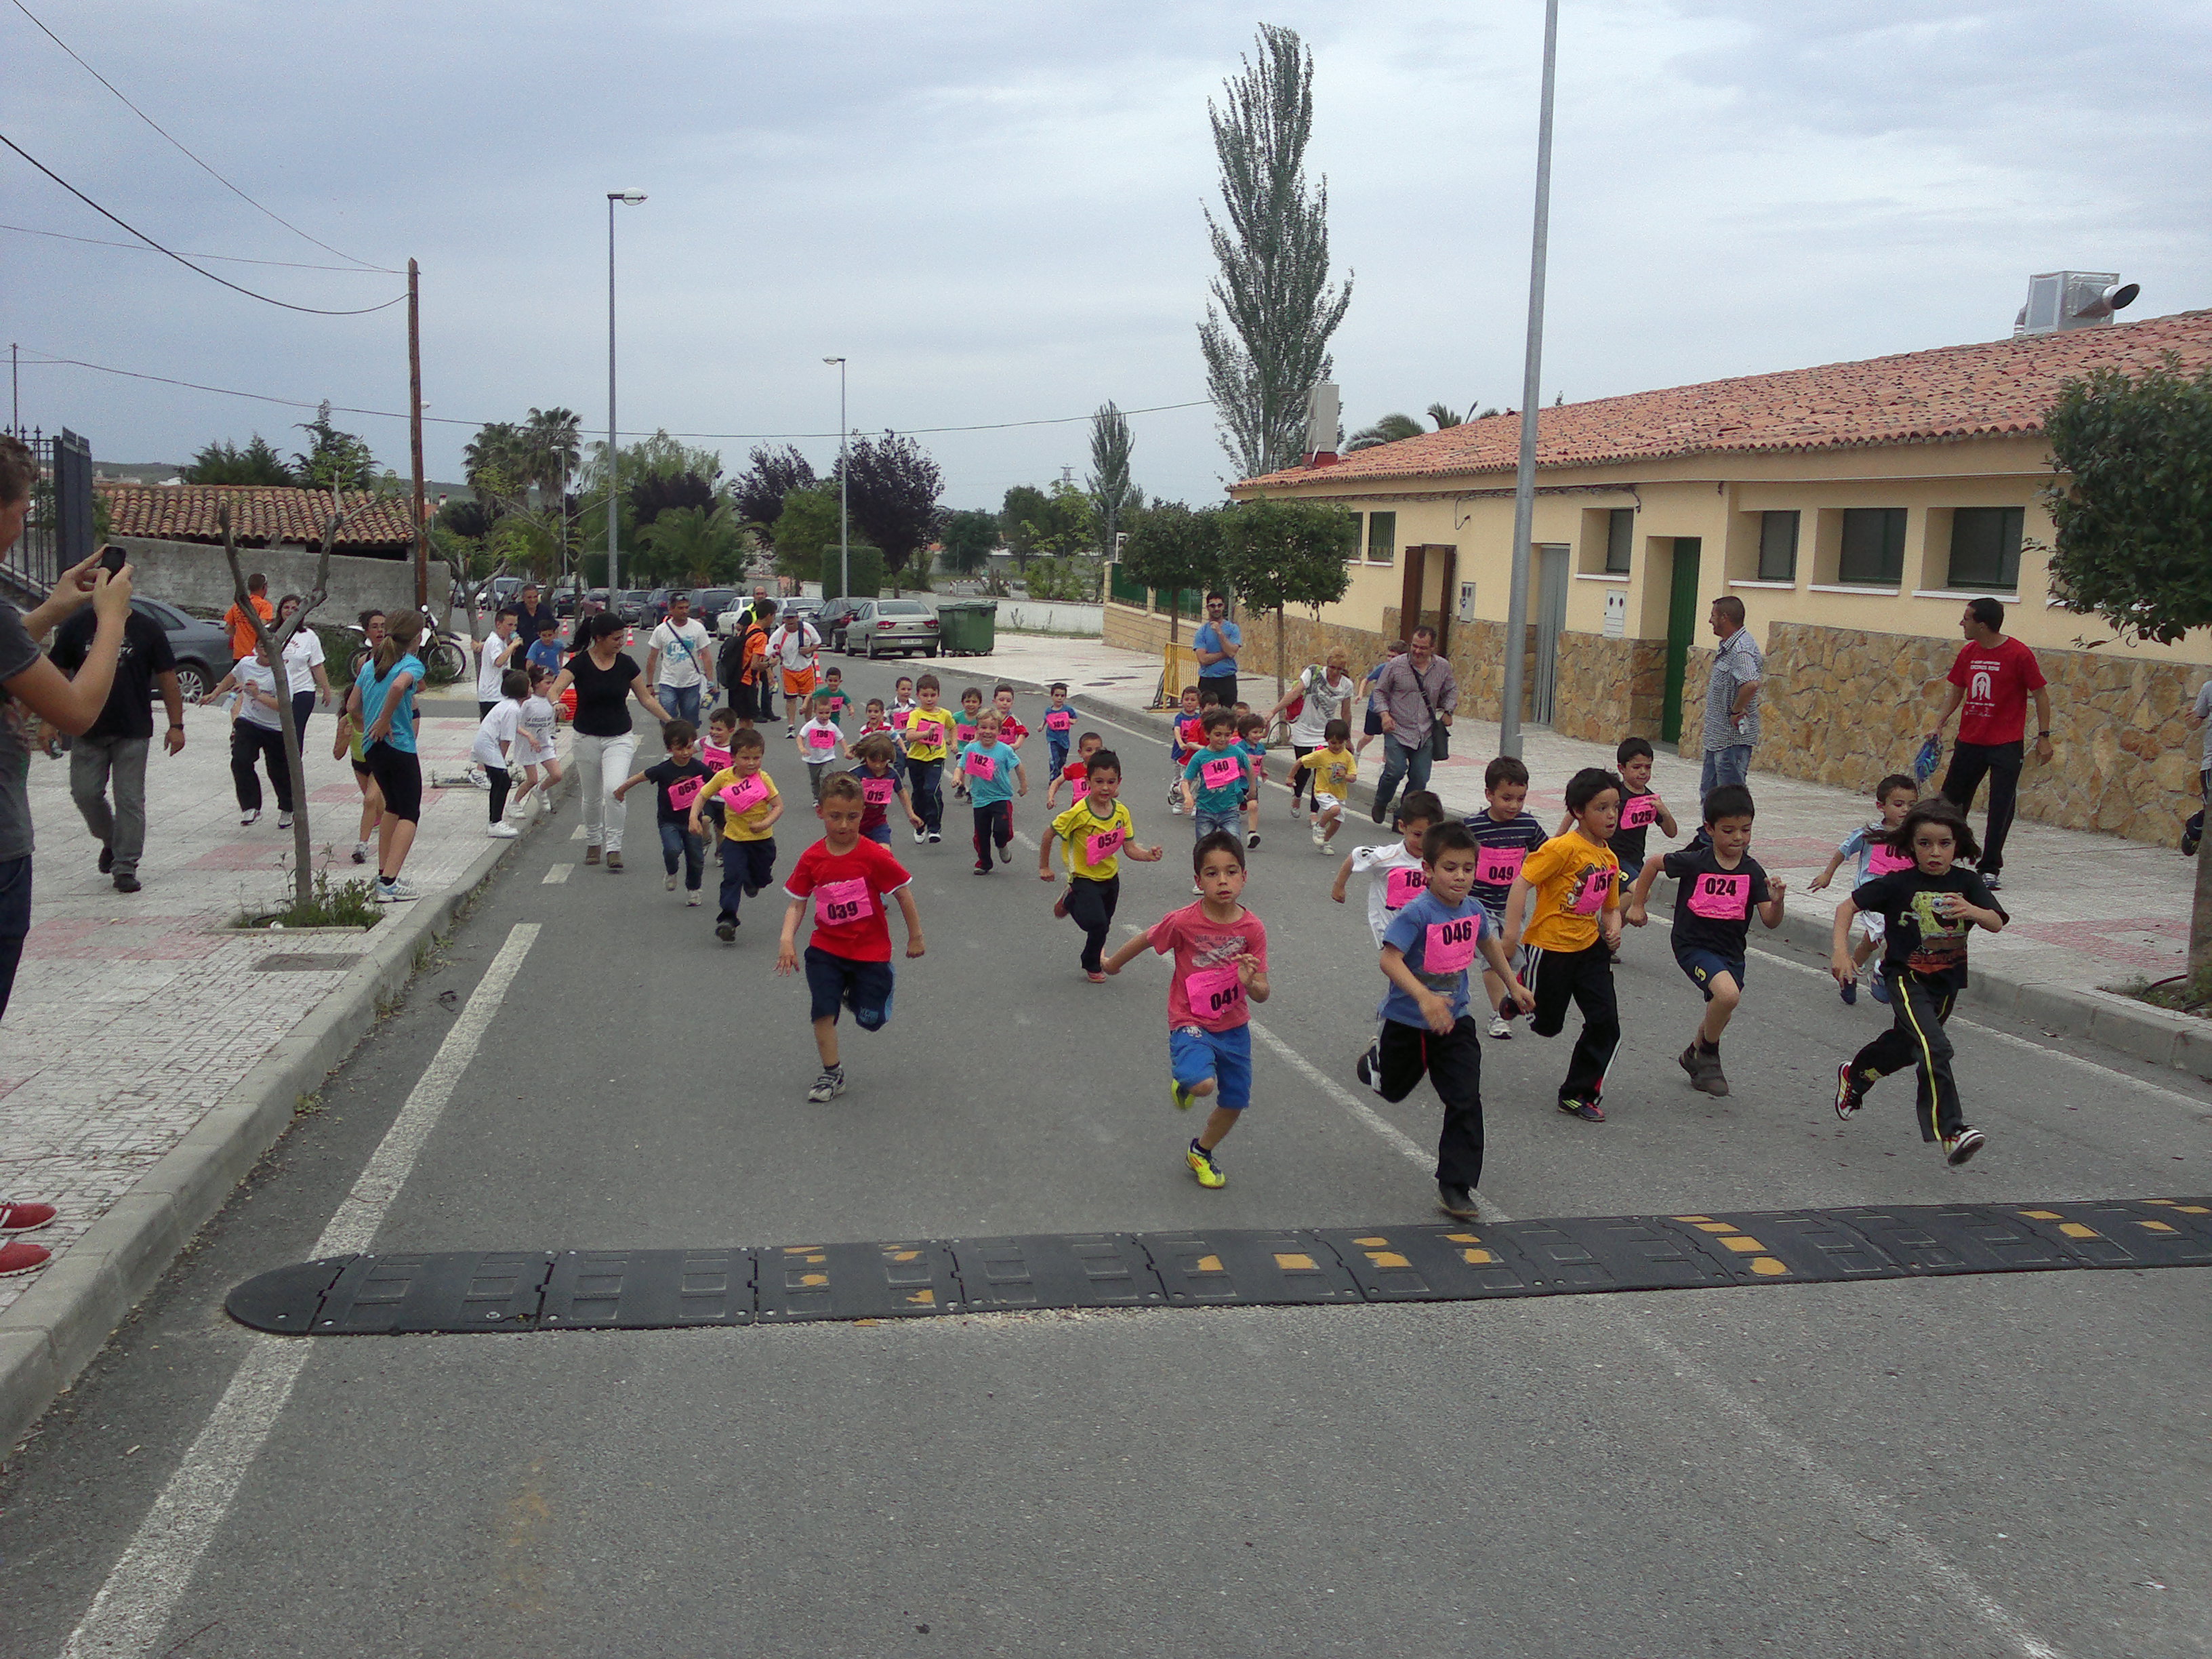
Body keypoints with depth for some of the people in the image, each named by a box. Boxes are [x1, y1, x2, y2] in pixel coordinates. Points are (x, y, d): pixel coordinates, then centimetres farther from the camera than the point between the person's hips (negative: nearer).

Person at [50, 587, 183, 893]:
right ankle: (110, 841, 28)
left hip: (134, 733, -2)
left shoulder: (147, 629, 1)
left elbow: (167, 679, 2)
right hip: (87, 731, 2)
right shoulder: (76, 627, 5)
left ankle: (125, 867, 5)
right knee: (85, 793, 1)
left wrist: (176, 725, -2)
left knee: (130, 800, -1)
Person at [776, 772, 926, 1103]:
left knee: (871, 1019, 4)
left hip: (870, 950, -2)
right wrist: (787, 939, -18)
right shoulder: (812, 858, -7)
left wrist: (915, 937, -1)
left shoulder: (874, 856, -17)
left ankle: (884, 981, 38)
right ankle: (832, 1073, 10)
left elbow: (904, 895, -7)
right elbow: (797, 903, -2)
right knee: (822, 1010, -8)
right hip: (826, 948, 2)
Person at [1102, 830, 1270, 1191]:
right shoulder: (1183, 922, -19)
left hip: (1234, 1028, 4)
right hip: (1191, 1024, -4)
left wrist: (1250, 982, -31)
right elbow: (1144, 941, 1)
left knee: (1234, 1102, 15)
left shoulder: (1253, 928, -11)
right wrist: (1112, 964, 17)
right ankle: (1183, 1080, 8)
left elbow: (1262, 994, -8)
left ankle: (1201, 1151, 46)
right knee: (1202, 1084, -31)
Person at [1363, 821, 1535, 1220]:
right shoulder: (1417, 913, -26)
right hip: (1408, 1020, -4)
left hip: (1454, 1021, 4)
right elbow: (1390, 960, -35)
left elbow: (1488, 943, 17)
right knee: (1394, 1088, 21)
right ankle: (1376, 1062, 58)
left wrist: (1512, 984, 25)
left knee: (1465, 1103, -6)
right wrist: (1424, 997, -48)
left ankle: (1455, 1187, 3)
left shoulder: (1473, 910, -6)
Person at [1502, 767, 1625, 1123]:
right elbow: (1522, 881, -21)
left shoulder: (1610, 859, 8)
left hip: (1590, 947, 7)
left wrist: (1613, 928, -3)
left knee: (1605, 1023, 0)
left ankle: (1579, 1093, 13)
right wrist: (1512, 930, -27)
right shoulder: (1563, 848, -16)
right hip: (1550, 945, -7)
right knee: (1547, 1024, 5)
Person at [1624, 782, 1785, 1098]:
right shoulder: (1695, 862, -13)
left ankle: (1695, 1055, 47)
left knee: (1720, 1013, 14)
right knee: (1728, 994, -28)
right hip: (1694, 945, -5)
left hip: (1732, 950, 5)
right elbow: (1653, 864, 3)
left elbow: (1771, 922, -7)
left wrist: (1777, 901, -28)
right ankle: (1708, 1054, -3)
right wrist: (1637, 905, 7)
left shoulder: (1753, 872, -4)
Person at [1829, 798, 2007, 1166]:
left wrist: (1972, 911, -35)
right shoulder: (1899, 884, -12)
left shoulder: (1967, 884, -4)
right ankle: (1951, 1132, -27)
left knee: (1906, 1044, 23)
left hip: (1947, 982, 5)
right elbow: (1847, 907, -7)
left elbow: (1997, 924, -13)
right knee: (1934, 1047, -25)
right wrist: (1840, 951, -19)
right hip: (1907, 978, -5)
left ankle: (1854, 1075, 52)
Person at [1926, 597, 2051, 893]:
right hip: (1969, 741, 6)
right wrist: (1939, 724, 4)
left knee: (2001, 807, -3)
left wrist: (2044, 737, -8)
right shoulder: (1968, 653, 6)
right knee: (1951, 801, 12)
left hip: (2007, 744, -6)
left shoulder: (2019, 654, -11)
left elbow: (2040, 694, -6)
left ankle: (1990, 869, 4)